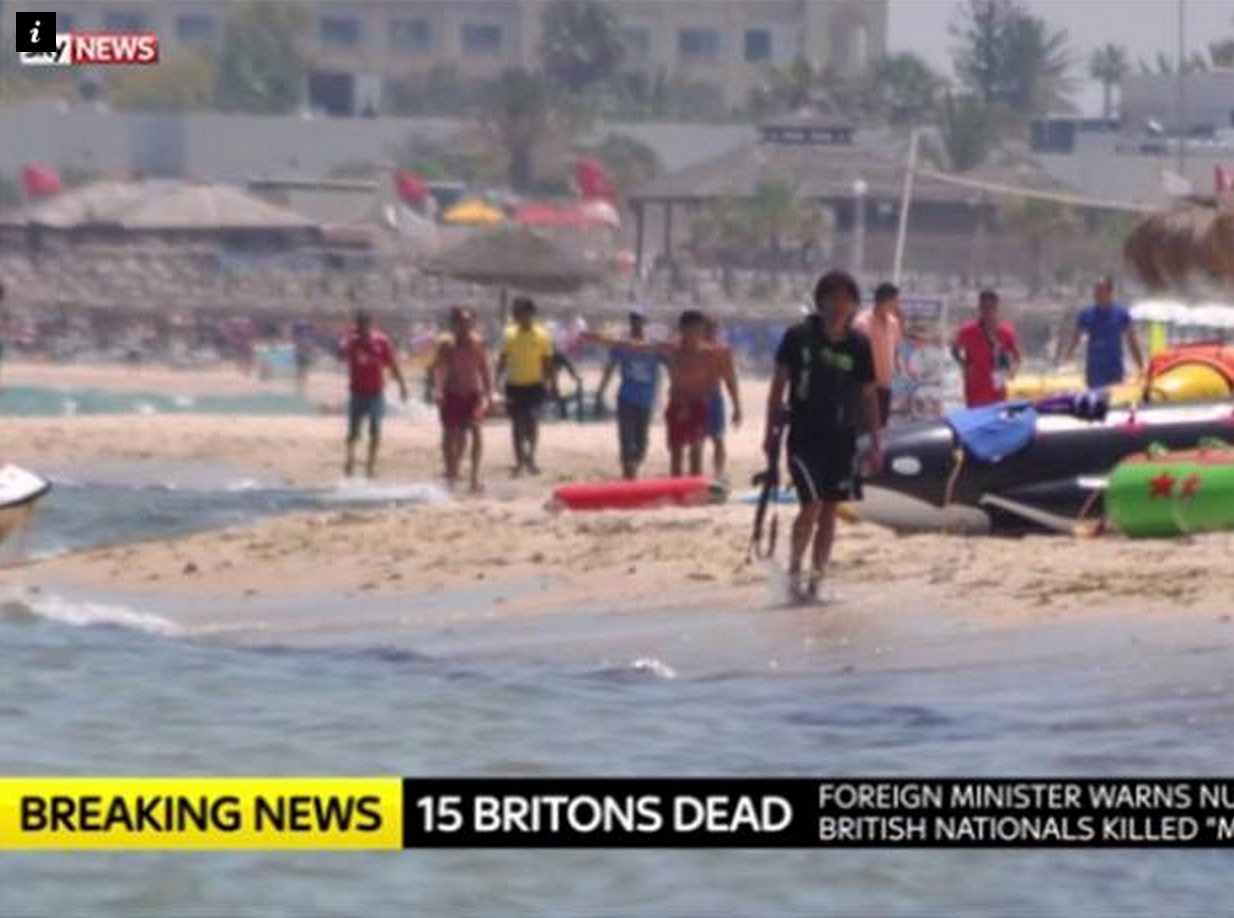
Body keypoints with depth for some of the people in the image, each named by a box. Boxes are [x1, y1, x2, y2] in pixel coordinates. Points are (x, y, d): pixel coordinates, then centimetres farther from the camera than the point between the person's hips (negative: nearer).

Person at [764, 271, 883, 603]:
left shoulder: (859, 345, 0)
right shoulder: (799, 336, -6)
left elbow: (868, 396, 7)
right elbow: (779, 385, 1)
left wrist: (875, 443, 6)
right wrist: (771, 430, -3)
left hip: (841, 437, 3)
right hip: (804, 435, -3)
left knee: (829, 510, 6)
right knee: (812, 504, -14)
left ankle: (814, 580, 16)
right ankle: (794, 572, 3)